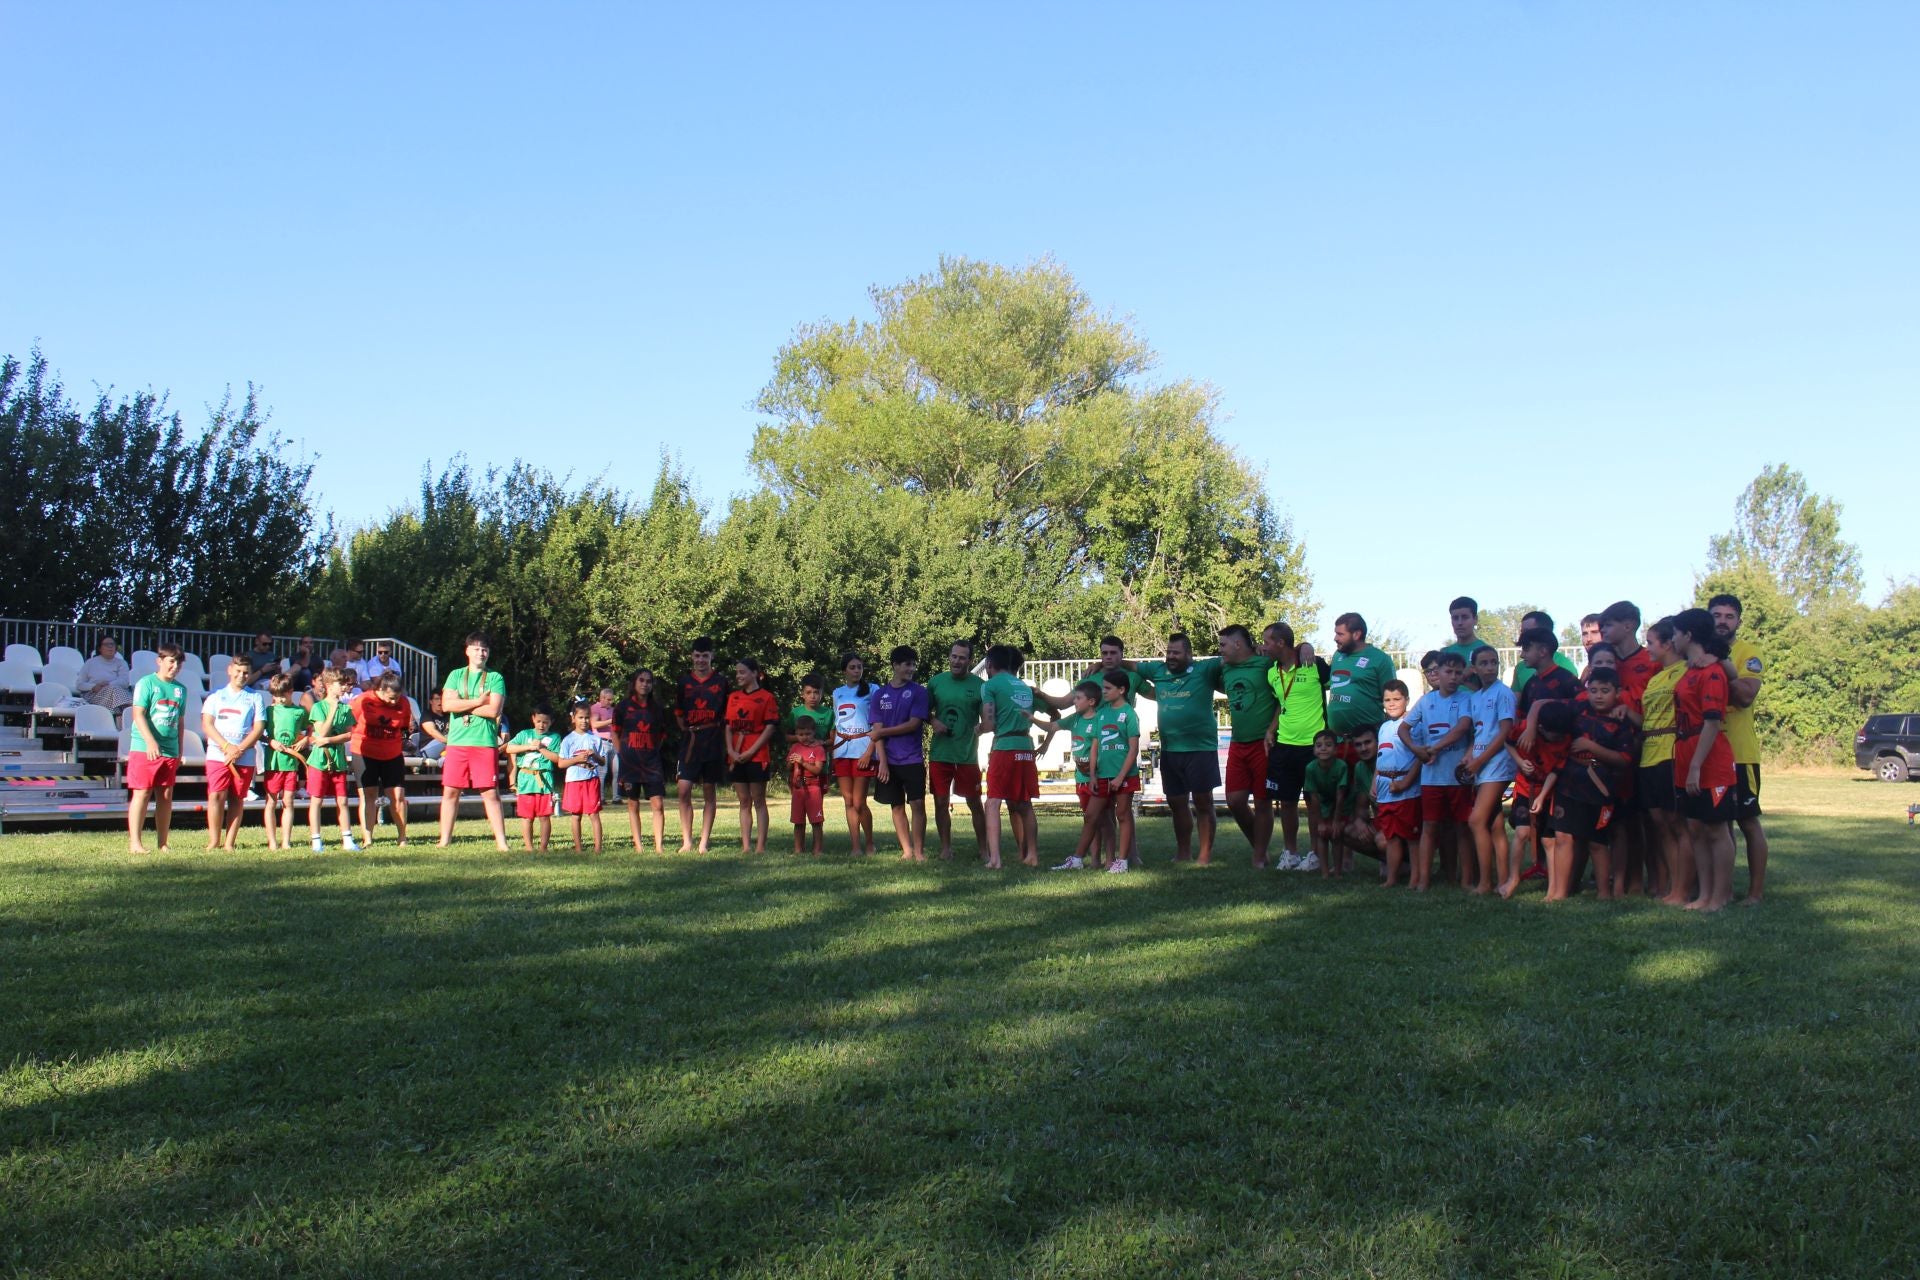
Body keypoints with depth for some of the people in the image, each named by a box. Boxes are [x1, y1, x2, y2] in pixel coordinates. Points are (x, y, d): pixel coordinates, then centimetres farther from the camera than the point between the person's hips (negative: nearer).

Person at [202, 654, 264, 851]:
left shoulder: (255, 698, 10)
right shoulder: (216, 695, 11)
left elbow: (258, 728, 2)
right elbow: (207, 724, 3)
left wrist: (239, 750, -11)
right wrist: (227, 746, -11)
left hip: (245, 758, 0)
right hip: (217, 754, 0)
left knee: (237, 799, 2)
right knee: (216, 796, -8)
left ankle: (229, 843, 6)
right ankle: (214, 841, -1)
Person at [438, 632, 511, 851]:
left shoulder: (495, 678, 5)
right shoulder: (456, 675, 12)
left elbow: (494, 710, -8)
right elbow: (447, 704, -3)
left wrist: (463, 706, -5)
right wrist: (479, 701, -6)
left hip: (485, 743, -2)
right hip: (456, 742, 2)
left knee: (490, 793, -3)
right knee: (450, 791, 4)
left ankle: (501, 841, -1)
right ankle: (444, 840, 12)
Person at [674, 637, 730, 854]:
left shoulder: (721, 682, 4)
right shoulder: (684, 682, 9)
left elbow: (727, 716, 5)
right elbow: (678, 713, 16)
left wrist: (726, 746, -1)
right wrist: (686, 730, 1)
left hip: (713, 743, -1)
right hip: (690, 742, 1)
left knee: (709, 792, 3)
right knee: (684, 791, -6)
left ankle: (704, 842, 8)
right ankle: (687, 841, 1)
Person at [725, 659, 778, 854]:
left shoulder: (766, 697, -3)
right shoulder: (734, 697, 14)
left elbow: (770, 727, -8)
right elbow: (729, 726, 13)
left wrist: (751, 751, -14)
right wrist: (731, 750, -3)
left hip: (757, 756, -5)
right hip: (736, 757, 6)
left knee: (758, 801, -3)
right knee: (744, 802, 8)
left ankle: (760, 846, -2)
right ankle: (745, 845, 10)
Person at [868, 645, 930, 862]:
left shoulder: (918, 692, 0)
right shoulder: (880, 694, 6)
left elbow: (914, 724, -9)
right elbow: (877, 729, 1)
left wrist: (883, 732, -7)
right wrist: (882, 761, -7)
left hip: (913, 759, -2)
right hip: (888, 760, 2)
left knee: (917, 804, -6)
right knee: (897, 806, 6)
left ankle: (919, 851, -2)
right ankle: (907, 851, 14)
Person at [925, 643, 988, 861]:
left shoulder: (980, 686, -3)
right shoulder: (936, 682, 4)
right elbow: (925, 712, 13)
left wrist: (981, 727, -21)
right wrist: (933, 722, -7)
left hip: (967, 755, -2)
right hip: (939, 753, 2)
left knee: (974, 803, 4)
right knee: (941, 802, 7)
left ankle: (983, 848, 14)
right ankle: (946, 847, 19)